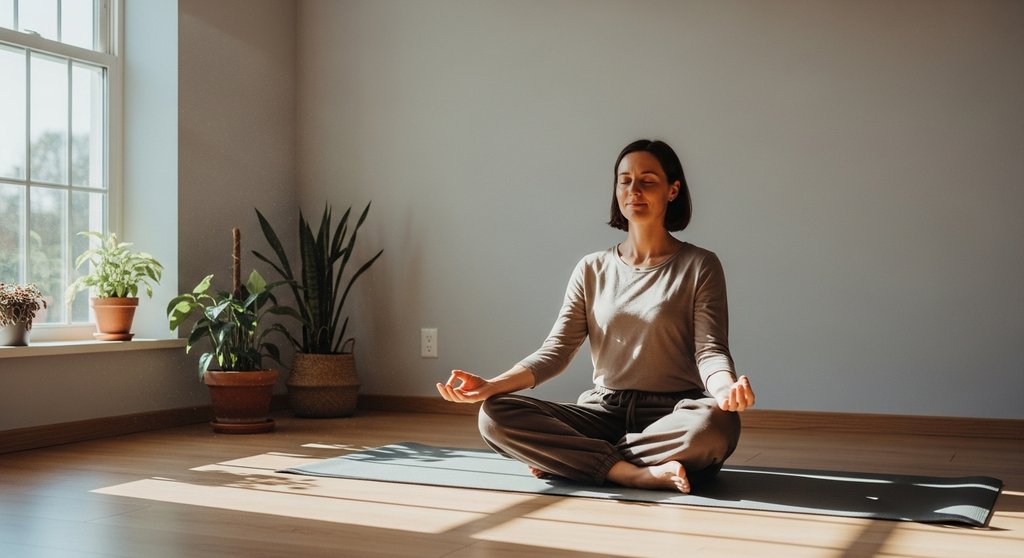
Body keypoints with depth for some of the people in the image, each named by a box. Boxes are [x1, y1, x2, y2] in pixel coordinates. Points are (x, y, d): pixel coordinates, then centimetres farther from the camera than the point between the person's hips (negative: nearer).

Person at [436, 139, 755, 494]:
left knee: (716, 422, -39)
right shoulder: (592, 270, 10)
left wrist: (727, 388, -33)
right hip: (603, 411, 2)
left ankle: (565, 458, -22)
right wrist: (491, 386, -13)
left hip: (671, 416, -2)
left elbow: (710, 351, -8)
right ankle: (635, 474, -26)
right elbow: (556, 350, 4)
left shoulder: (699, 266, 2)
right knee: (496, 416, -20)